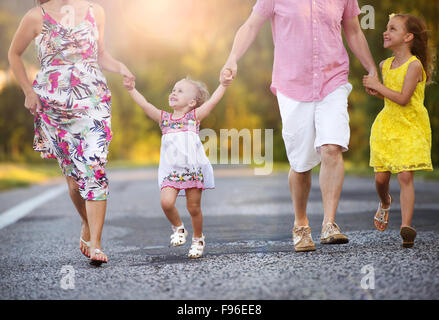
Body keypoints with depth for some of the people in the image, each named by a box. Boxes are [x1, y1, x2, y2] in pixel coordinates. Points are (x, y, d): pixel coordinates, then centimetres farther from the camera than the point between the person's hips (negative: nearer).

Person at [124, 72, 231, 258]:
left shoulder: (194, 116, 8)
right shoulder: (164, 118, 14)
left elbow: (213, 101, -1)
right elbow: (145, 105, 4)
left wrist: (224, 84, -11)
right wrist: (132, 90, -5)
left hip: (193, 169, -2)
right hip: (170, 170, 2)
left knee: (194, 208, 2)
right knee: (166, 202, -18)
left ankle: (198, 239, 25)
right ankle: (178, 228, 10)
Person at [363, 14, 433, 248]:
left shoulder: (414, 65, -13)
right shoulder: (385, 65, 7)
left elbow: (403, 98, -21)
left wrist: (377, 86, -15)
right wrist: (374, 90, 2)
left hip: (410, 128, -6)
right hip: (386, 125, 6)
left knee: (405, 176, -14)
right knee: (381, 178, 6)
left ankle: (406, 227, -15)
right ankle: (385, 203, 39)